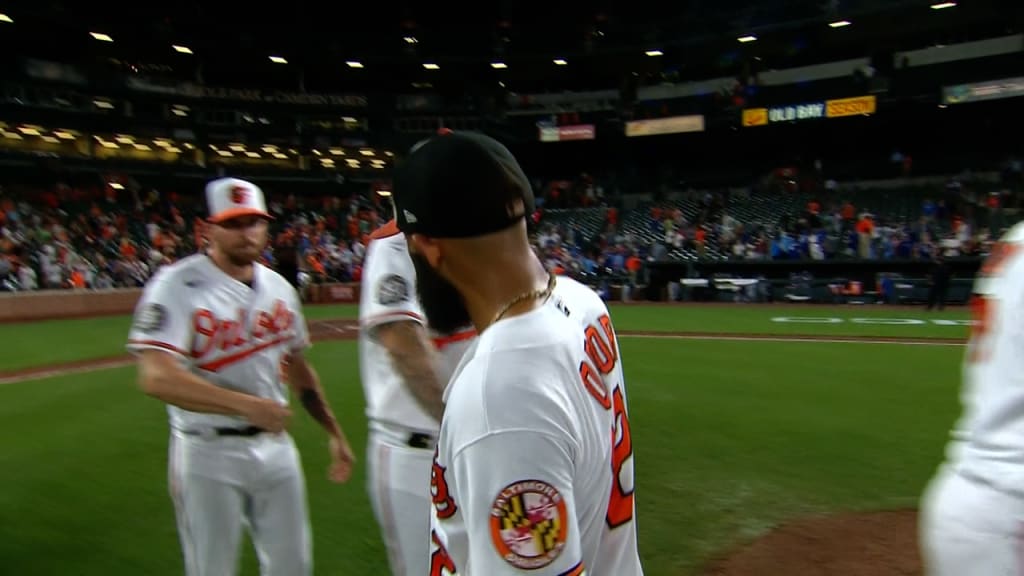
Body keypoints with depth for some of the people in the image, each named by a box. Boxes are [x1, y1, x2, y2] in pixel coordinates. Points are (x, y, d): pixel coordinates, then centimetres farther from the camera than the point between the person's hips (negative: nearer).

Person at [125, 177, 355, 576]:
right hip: (208, 454, -5)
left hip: (275, 446, 5)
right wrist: (247, 404, -31)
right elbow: (157, 378, -25)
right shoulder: (178, 286, -13)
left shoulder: (279, 288, 6)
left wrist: (333, 431, 12)